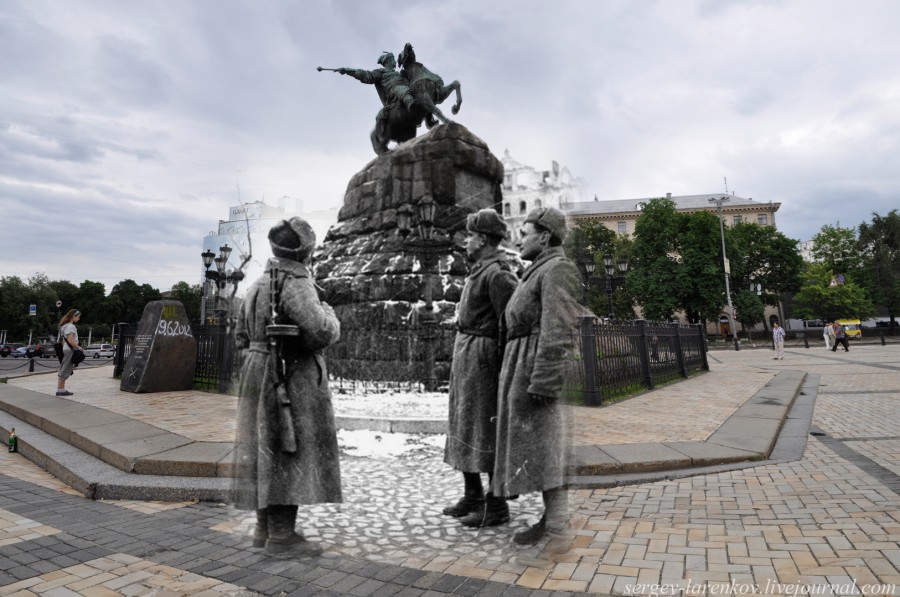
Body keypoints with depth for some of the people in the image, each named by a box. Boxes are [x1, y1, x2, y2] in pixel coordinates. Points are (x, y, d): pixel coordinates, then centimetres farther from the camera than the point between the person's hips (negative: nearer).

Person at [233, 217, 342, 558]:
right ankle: (282, 537, 2)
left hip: (264, 380, 9)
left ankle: (266, 528, 21)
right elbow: (322, 332, -27)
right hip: (293, 383, -9)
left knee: (270, 454, 13)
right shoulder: (296, 285, -16)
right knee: (292, 457, -4)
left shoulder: (260, 285, 12)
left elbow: (244, 337, 17)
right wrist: (328, 315, -5)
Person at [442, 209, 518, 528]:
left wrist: (503, 367, -19)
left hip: (482, 355, -10)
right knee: (464, 426, 15)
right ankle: (473, 496, 29)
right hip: (465, 351, 10)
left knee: (486, 428, -2)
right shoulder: (479, 269, 16)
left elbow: (509, 322, -19)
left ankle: (496, 506, 11)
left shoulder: (497, 273, -15)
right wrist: (461, 359, 17)